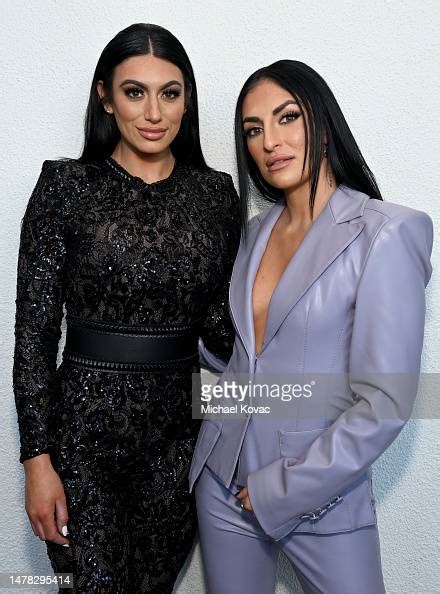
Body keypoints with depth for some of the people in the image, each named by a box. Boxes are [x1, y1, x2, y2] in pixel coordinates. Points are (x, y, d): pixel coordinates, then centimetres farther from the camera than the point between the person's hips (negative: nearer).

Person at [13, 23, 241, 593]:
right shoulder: (67, 186, -6)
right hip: (87, 424, -3)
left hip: (182, 426, 3)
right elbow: (34, 329, -7)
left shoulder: (216, 192, 3)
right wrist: (38, 460, -9)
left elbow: (219, 322, 7)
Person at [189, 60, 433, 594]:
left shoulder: (384, 235, -15)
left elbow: (385, 404, -17)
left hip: (321, 490, -5)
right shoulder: (257, 232, 4)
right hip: (223, 482, 6)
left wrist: (280, 490, -14)